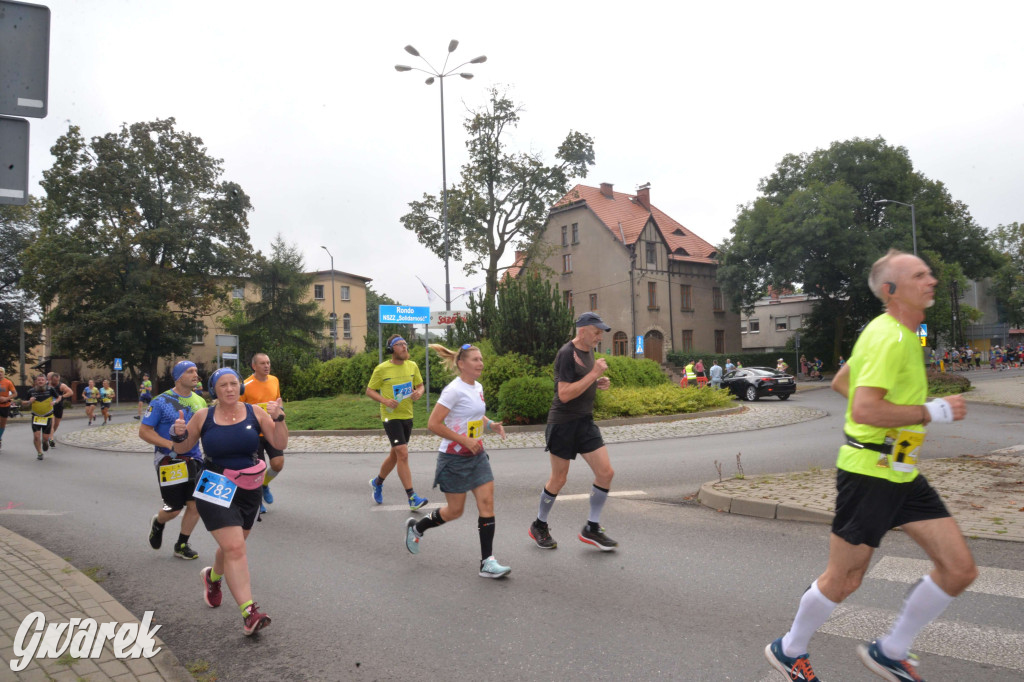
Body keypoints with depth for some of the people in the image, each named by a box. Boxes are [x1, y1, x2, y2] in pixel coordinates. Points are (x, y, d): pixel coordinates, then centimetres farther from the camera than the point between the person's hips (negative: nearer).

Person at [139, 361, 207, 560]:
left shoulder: (200, 401, 8)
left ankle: (181, 545, 21)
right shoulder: (161, 401, -9)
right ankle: (157, 523, 38)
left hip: (194, 460, 5)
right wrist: (170, 444, -21)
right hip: (169, 461, -5)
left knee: (195, 505, 1)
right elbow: (144, 431, -9)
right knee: (174, 508, 2)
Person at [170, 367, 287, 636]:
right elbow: (182, 448, 8)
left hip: (249, 491, 3)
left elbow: (280, 444, -8)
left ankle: (213, 576, 53)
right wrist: (178, 435, -13)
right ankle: (249, 612, -13)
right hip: (215, 490, -2)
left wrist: (278, 419, -24)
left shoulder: (255, 412, -4)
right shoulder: (203, 417, -4)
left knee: (231, 546, 19)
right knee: (235, 548, -15)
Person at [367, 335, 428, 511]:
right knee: (403, 454, -15)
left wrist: (419, 392, -8)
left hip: (407, 416, 6)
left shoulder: (412, 366, 4)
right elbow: (369, 390, -2)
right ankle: (412, 498, -11)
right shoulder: (381, 369, -9)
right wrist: (385, 400, -19)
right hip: (390, 416, -6)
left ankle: (377, 483, 43)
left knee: (395, 455, 18)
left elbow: (420, 385, 15)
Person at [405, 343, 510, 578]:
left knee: (487, 504, -2)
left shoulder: (478, 387, 7)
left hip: (477, 456, 7)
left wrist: (491, 424, 3)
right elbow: (433, 424, -21)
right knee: (455, 510, 5)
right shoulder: (454, 390, -18)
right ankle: (416, 527, 32)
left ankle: (487, 562, 3)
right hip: (454, 458, -7)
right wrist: (465, 440, -22)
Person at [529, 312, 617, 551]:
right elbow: (565, 394, -24)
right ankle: (539, 526, 27)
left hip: (585, 422, 8)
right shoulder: (567, 354, -16)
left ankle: (591, 528, 12)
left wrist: (598, 384, 5)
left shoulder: (588, 352, 11)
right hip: (563, 423, -8)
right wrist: (594, 374, -23)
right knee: (558, 479, 5)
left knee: (606, 473, -2)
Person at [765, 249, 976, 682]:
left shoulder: (900, 334, 13)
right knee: (843, 580, 4)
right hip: (869, 472, -9)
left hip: (902, 474, 9)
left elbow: (840, 382, 23)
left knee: (960, 569, 7)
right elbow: (863, 410, -30)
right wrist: (933, 411, -21)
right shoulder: (889, 337, -19)